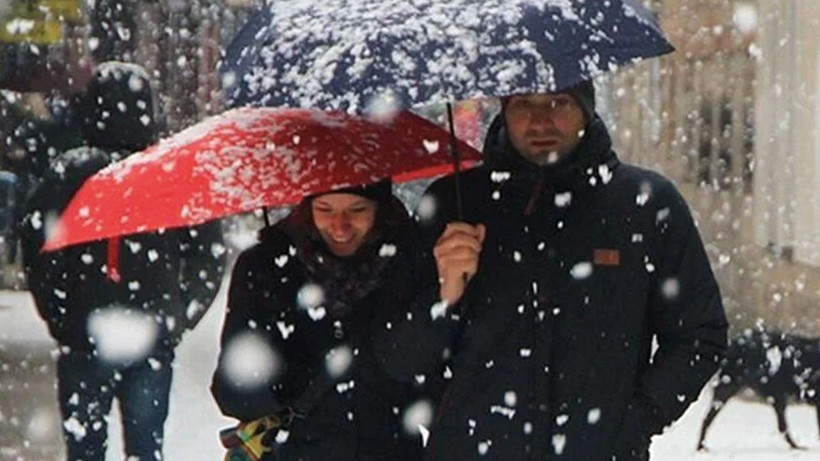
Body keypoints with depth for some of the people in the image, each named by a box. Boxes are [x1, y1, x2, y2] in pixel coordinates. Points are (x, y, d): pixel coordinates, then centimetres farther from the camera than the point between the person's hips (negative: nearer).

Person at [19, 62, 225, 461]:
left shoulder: (68, 171, -5)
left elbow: (35, 249, -6)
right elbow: (209, 258, 0)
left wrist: (61, 321, 4)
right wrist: (179, 320, 9)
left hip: (84, 340, -1)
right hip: (154, 343, 2)